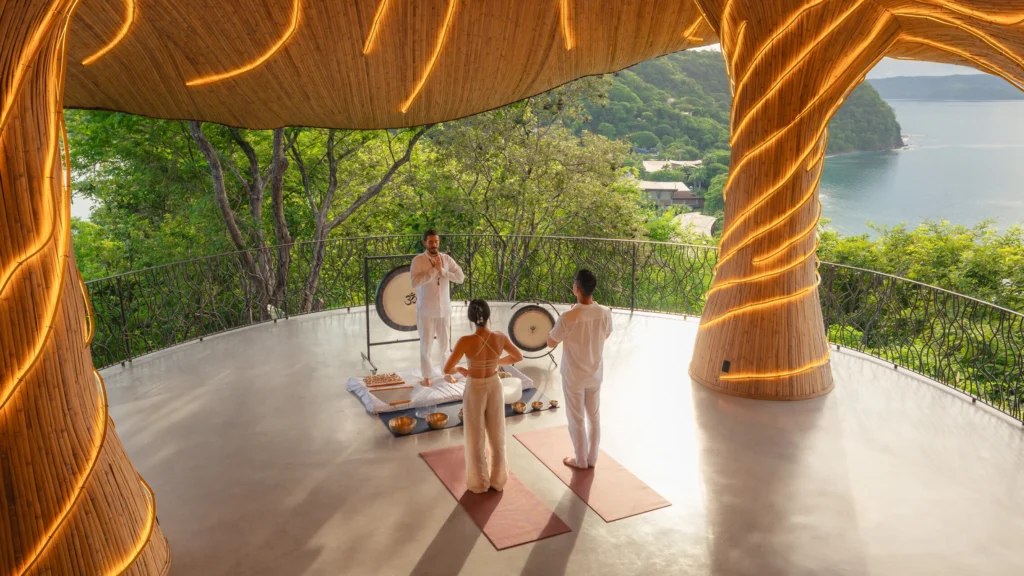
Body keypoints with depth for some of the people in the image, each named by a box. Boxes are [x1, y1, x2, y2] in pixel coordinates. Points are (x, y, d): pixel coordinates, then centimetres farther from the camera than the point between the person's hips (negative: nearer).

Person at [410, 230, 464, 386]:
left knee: (445, 342, 13)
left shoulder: (446, 258, 2)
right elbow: (415, 282, -23)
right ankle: (427, 376, 18)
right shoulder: (418, 260, -9)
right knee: (426, 343, 6)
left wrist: (442, 271, -16)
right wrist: (434, 270, -23)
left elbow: (460, 277, -4)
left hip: (444, 309, 3)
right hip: (426, 310, -3)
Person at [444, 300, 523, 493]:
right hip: (494, 389, 3)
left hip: (474, 392, -3)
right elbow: (518, 356, -1)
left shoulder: (465, 341, -28)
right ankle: (498, 480, 36)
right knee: (497, 437, 22)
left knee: (475, 440, 17)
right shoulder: (501, 338, -18)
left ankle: (479, 483, 32)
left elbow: (447, 369, -21)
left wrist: (459, 369, 3)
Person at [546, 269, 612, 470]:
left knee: (576, 419, 13)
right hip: (595, 374, 4)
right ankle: (592, 459, 32)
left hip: (573, 376, -4)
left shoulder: (568, 318, -27)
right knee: (594, 416, 19)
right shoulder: (605, 313, -13)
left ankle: (581, 461, 27)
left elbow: (551, 343, -11)